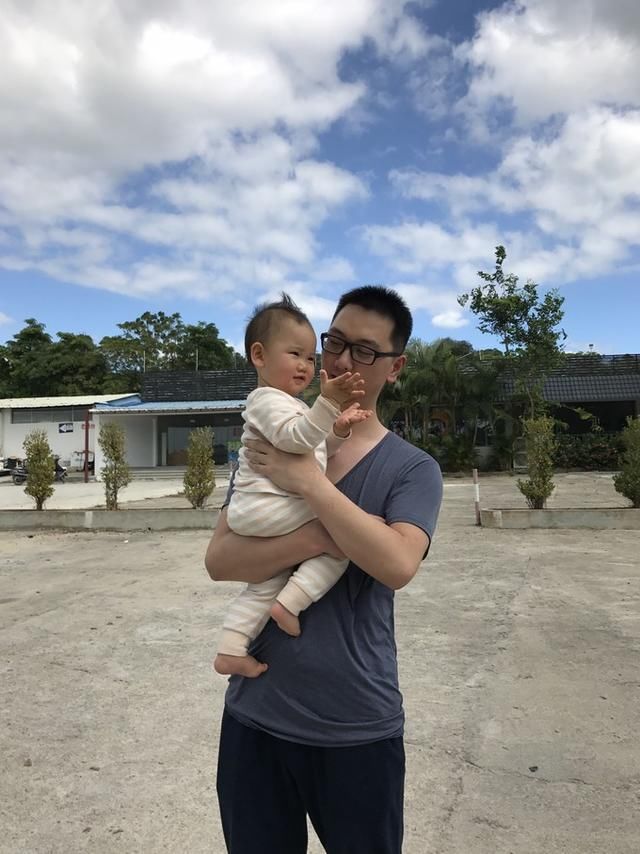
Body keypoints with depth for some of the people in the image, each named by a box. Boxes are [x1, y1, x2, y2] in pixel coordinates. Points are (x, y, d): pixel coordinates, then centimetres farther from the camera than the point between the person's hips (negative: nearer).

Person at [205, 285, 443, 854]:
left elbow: (397, 565, -24)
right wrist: (316, 539, -24)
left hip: (359, 727, -2)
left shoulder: (413, 469, -7)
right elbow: (219, 561, -9)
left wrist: (310, 483, -24)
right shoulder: (270, 447, 0)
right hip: (256, 715, 3)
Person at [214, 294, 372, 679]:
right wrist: (328, 403, -39)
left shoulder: (294, 405, 23)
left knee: (264, 584, 20)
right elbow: (295, 438, -28)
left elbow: (321, 449, 23)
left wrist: (339, 430, 4)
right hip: (269, 508, -10)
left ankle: (231, 650, 24)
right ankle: (291, 600, -12)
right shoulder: (267, 399, -9)